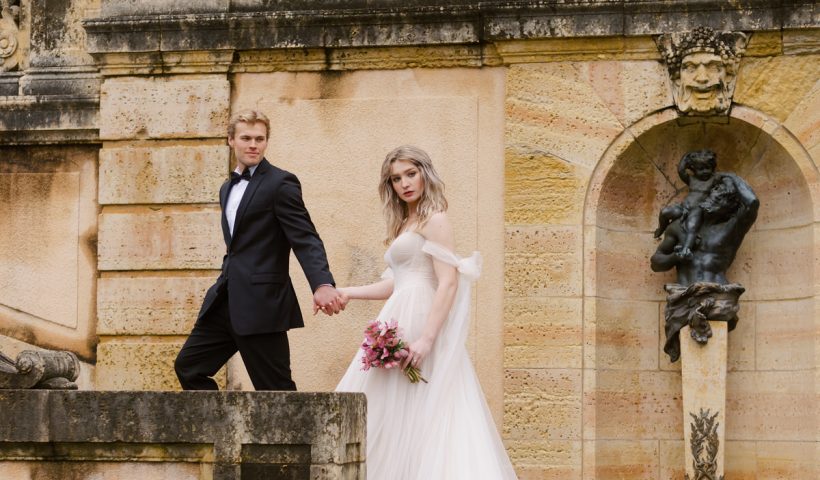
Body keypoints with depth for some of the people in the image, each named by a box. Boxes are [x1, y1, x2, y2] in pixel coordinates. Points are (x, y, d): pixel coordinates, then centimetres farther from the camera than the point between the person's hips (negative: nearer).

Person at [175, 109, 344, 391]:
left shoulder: (281, 183, -7)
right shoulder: (228, 189, 18)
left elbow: (305, 238, -16)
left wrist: (322, 284, -31)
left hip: (261, 304, -8)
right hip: (226, 303, 8)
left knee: (275, 389, -6)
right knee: (188, 366, 8)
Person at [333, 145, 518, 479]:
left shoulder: (434, 220, -7)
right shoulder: (404, 224, 20)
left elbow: (449, 283, -16)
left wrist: (427, 339, -24)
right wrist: (348, 293, 15)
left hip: (419, 325, -9)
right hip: (401, 325, 9)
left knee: (407, 415, -10)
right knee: (389, 415, 6)